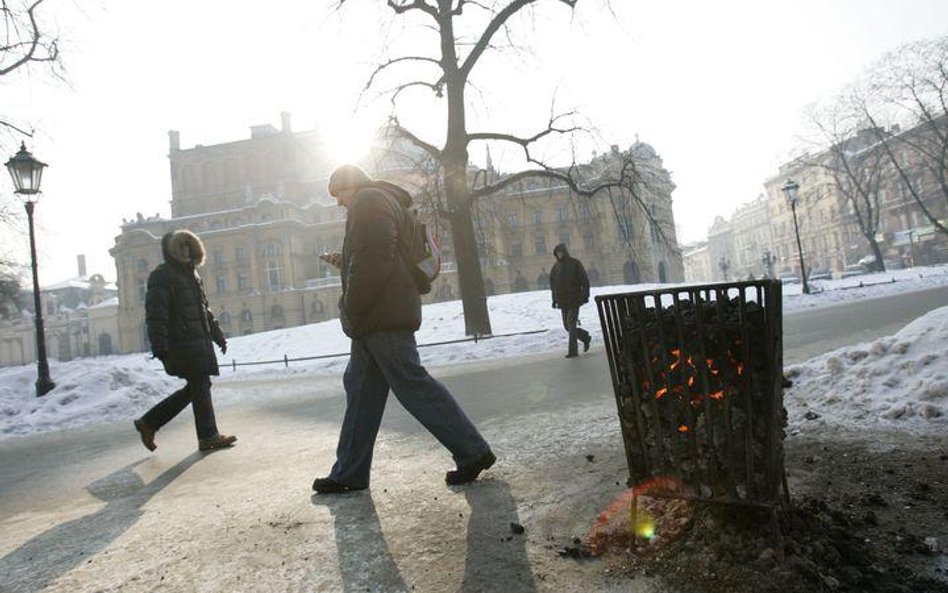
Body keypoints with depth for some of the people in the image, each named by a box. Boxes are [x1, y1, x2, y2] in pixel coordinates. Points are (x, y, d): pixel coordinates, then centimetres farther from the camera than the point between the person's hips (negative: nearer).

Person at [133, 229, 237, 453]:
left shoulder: (190, 274, 20)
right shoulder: (162, 276, -8)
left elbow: (204, 309, 26)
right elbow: (155, 314, -16)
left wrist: (217, 335, 25)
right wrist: (160, 348, -22)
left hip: (198, 342, 9)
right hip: (182, 344, -9)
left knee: (195, 388, 12)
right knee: (200, 386, -3)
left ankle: (149, 423, 21)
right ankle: (208, 436, 9)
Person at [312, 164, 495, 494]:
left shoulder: (367, 201, -7)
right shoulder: (386, 202, 25)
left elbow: (372, 258, -20)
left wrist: (352, 309, -16)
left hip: (381, 317, -11)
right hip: (379, 319, 11)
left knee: (413, 386, -8)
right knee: (361, 391, 11)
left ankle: (473, 452, -1)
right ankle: (349, 473, 18)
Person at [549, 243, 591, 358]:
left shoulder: (575, 263, -4)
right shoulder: (556, 266, 9)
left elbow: (584, 280, -7)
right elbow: (553, 284, 14)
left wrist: (585, 295, -15)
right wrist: (554, 299, 9)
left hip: (575, 299, -6)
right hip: (563, 301, 6)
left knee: (571, 324, -12)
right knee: (567, 326, 7)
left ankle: (573, 350, -8)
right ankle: (585, 337, 31)